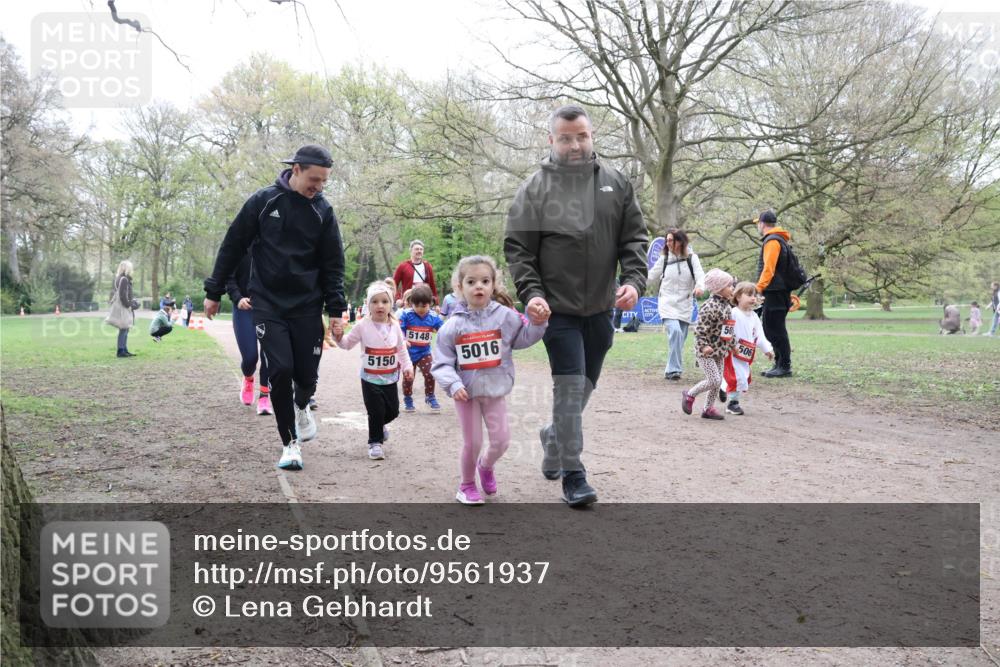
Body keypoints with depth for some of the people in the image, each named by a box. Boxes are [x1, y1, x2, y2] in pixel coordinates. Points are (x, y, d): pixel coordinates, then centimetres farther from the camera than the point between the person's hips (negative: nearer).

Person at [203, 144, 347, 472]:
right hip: (268, 305, -1)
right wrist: (214, 292, 4)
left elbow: (333, 265, 4)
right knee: (280, 370, -12)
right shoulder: (262, 201, -3)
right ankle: (290, 442, 4)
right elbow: (232, 247, 3)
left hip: (307, 306, 1)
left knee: (306, 374, -1)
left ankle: (301, 406, 36)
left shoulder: (323, 211, 1)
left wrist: (336, 310, -3)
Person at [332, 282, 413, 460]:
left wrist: (407, 367, 0)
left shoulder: (394, 326, -1)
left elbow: (401, 349, 8)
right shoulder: (363, 326, -8)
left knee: (393, 410, 12)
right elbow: (347, 344, 1)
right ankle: (375, 442, 14)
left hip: (390, 378, 3)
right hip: (370, 378, -3)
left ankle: (379, 426, 44)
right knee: (376, 411, -5)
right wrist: (339, 337, -19)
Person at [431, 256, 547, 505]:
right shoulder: (453, 325, -7)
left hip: (495, 390, 2)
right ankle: (467, 485, 27)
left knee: (501, 440, 5)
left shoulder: (504, 316, -3)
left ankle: (486, 466, 37)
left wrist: (539, 323, -12)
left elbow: (524, 338, 4)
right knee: (472, 443, 3)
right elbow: (442, 361, -5)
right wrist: (453, 384, -19)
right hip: (467, 393, -2)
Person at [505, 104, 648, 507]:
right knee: (570, 388, -8)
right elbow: (518, 248, -4)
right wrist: (531, 293, -17)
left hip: (601, 308, 4)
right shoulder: (535, 189, -4)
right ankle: (572, 475, 1)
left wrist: (634, 280, -11)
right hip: (558, 309, -4)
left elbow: (634, 238, 5)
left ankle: (554, 437, 42)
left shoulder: (616, 183, 5)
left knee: (584, 387, 16)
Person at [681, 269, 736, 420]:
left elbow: (729, 328, 20)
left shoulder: (727, 306, 9)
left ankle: (708, 408, 23)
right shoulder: (710, 307, -19)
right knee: (714, 380, -11)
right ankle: (689, 395, 10)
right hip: (706, 351, -9)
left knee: (718, 382, 10)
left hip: (719, 351, 9)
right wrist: (704, 346, -26)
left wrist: (731, 345, 20)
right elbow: (699, 329, -21)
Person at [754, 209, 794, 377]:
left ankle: (784, 366, -5)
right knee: (770, 328, 13)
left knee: (775, 329, -7)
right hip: (778, 291, 10)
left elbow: (768, 269, -20)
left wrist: (758, 288, -20)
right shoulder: (778, 239, 20)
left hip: (775, 292, -10)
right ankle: (779, 364, 17)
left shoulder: (772, 241, -12)